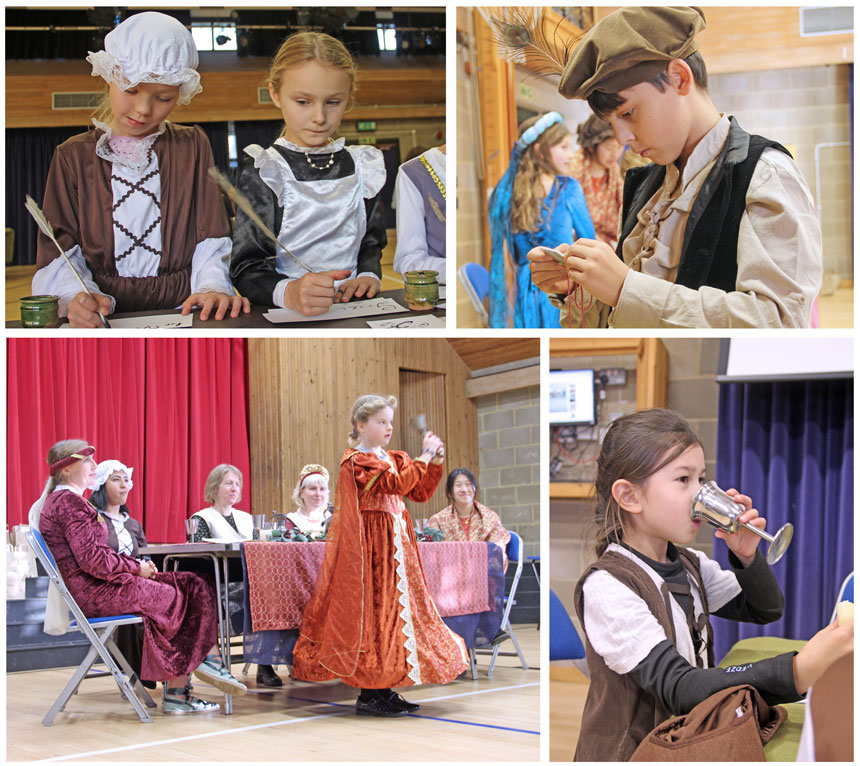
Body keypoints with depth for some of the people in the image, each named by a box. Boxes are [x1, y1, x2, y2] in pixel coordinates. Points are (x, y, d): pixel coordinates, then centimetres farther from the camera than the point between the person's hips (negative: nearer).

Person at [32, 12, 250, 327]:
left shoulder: (193, 147, 13)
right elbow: (59, 251, 2)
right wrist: (78, 296, -20)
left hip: (181, 308, 0)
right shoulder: (74, 156, 10)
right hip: (101, 318, 0)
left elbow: (211, 238, 7)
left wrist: (212, 287, -15)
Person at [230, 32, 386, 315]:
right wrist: (289, 292, -30)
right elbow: (247, 266, -9)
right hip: (281, 314, -3)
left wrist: (368, 275, -1)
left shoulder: (362, 167, 14)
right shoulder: (261, 172, -2)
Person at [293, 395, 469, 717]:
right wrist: (423, 457, -19)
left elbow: (420, 493, 13)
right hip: (371, 546, -9)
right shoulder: (357, 461, -11)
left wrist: (435, 462, 2)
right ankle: (368, 695, -3)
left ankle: (385, 690, 14)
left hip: (396, 544, 9)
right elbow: (396, 484, -24)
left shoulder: (393, 459, 15)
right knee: (372, 609, -8)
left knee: (394, 609, 8)